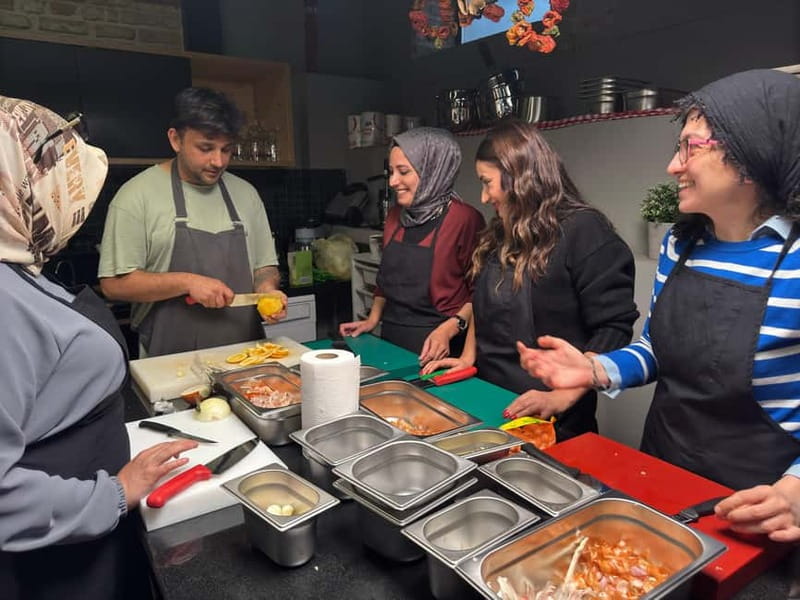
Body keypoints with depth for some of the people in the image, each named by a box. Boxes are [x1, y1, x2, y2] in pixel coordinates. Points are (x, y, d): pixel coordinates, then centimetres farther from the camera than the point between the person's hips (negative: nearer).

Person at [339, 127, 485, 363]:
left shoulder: (464, 219, -15)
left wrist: (449, 329, -22)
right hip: (391, 341, 6)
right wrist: (372, 319, 10)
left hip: (434, 350, -6)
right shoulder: (395, 216, 6)